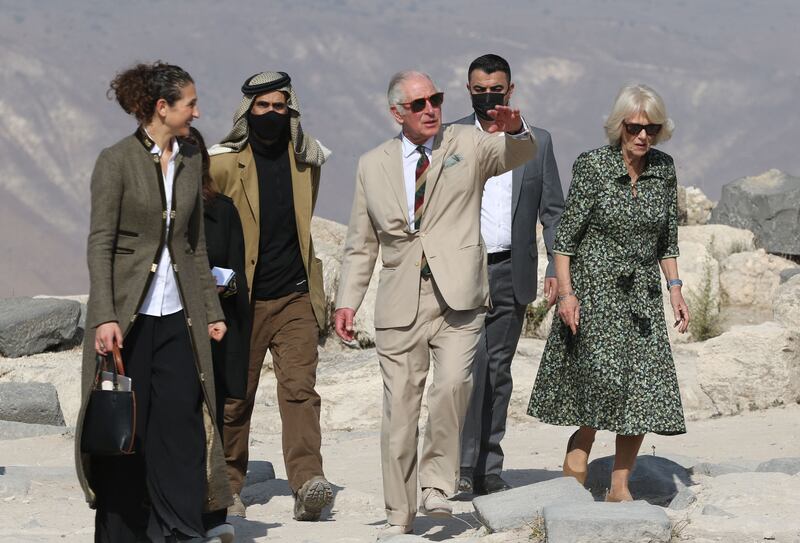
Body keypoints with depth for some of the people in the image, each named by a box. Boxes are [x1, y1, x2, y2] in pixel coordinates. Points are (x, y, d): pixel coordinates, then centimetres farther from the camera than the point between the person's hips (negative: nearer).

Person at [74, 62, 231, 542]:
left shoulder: (190, 161, 11)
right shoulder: (116, 161, -6)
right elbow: (100, 244, -9)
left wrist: (211, 310, 14)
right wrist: (104, 317, -16)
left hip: (177, 314, 5)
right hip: (129, 313, -5)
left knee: (183, 422, -4)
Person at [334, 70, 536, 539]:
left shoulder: (468, 145, 7)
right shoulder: (373, 166, 13)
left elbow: (519, 154, -12)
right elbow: (361, 243, 16)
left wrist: (515, 130, -35)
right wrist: (348, 301, 6)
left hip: (457, 297, -2)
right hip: (400, 303, 2)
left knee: (452, 383, -24)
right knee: (399, 407, 2)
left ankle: (437, 482, -8)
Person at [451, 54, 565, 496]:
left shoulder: (537, 142, 9)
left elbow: (553, 211, 10)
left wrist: (557, 268, 1)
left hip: (511, 273, 3)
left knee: (497, 370, 7)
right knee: (472, 359, -18)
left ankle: (488, 470, 14)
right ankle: (463, 460, -14)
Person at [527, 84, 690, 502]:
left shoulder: (663, 169, 6)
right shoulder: (592, 166, -8)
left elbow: (667, 239, 14)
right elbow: (566, 235, -6)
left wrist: (675, 289, 5)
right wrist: (565, 292, -13)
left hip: (642, 293, 5)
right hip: (594, 288, -5)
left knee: (646, 389, -5)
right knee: (607, 377, -19)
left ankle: (620, 485, 4)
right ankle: (577, 457, 2)